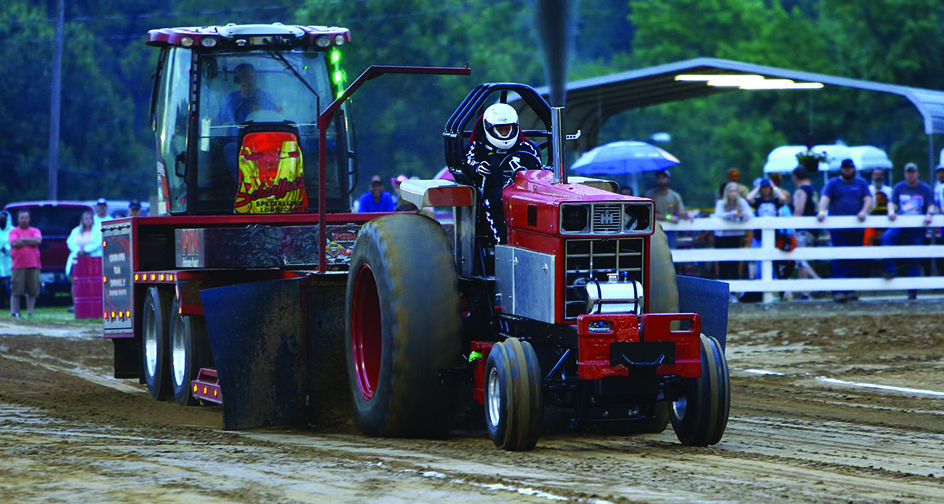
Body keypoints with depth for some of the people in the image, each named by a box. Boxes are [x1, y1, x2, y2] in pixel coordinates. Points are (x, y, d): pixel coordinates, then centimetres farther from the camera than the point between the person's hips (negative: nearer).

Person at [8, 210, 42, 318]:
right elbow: (14, 243, -9)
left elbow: (38, 240, -7)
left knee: (32, 291, 0)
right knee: (16, 291, -5)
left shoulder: (35, 231, 13)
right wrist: (30, 241, -3)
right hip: (18, 266, -2)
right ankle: (14, 311, -3)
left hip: (33, 265, 2)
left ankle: (30, 312, 5)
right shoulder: (14, 231, 8)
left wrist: (23, 240, -6)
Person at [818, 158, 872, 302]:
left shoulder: (861, 183, 15)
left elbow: (868, 199, 3)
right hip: (838, 229, -3)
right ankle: (838, 291, -14)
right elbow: (825, 198, -6)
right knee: (840, 260, -11)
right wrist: (821, 211, -26)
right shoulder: (833, 183, 9)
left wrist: (864, 211, -18)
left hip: (856, 229, 3)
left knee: (854, 261, 3)